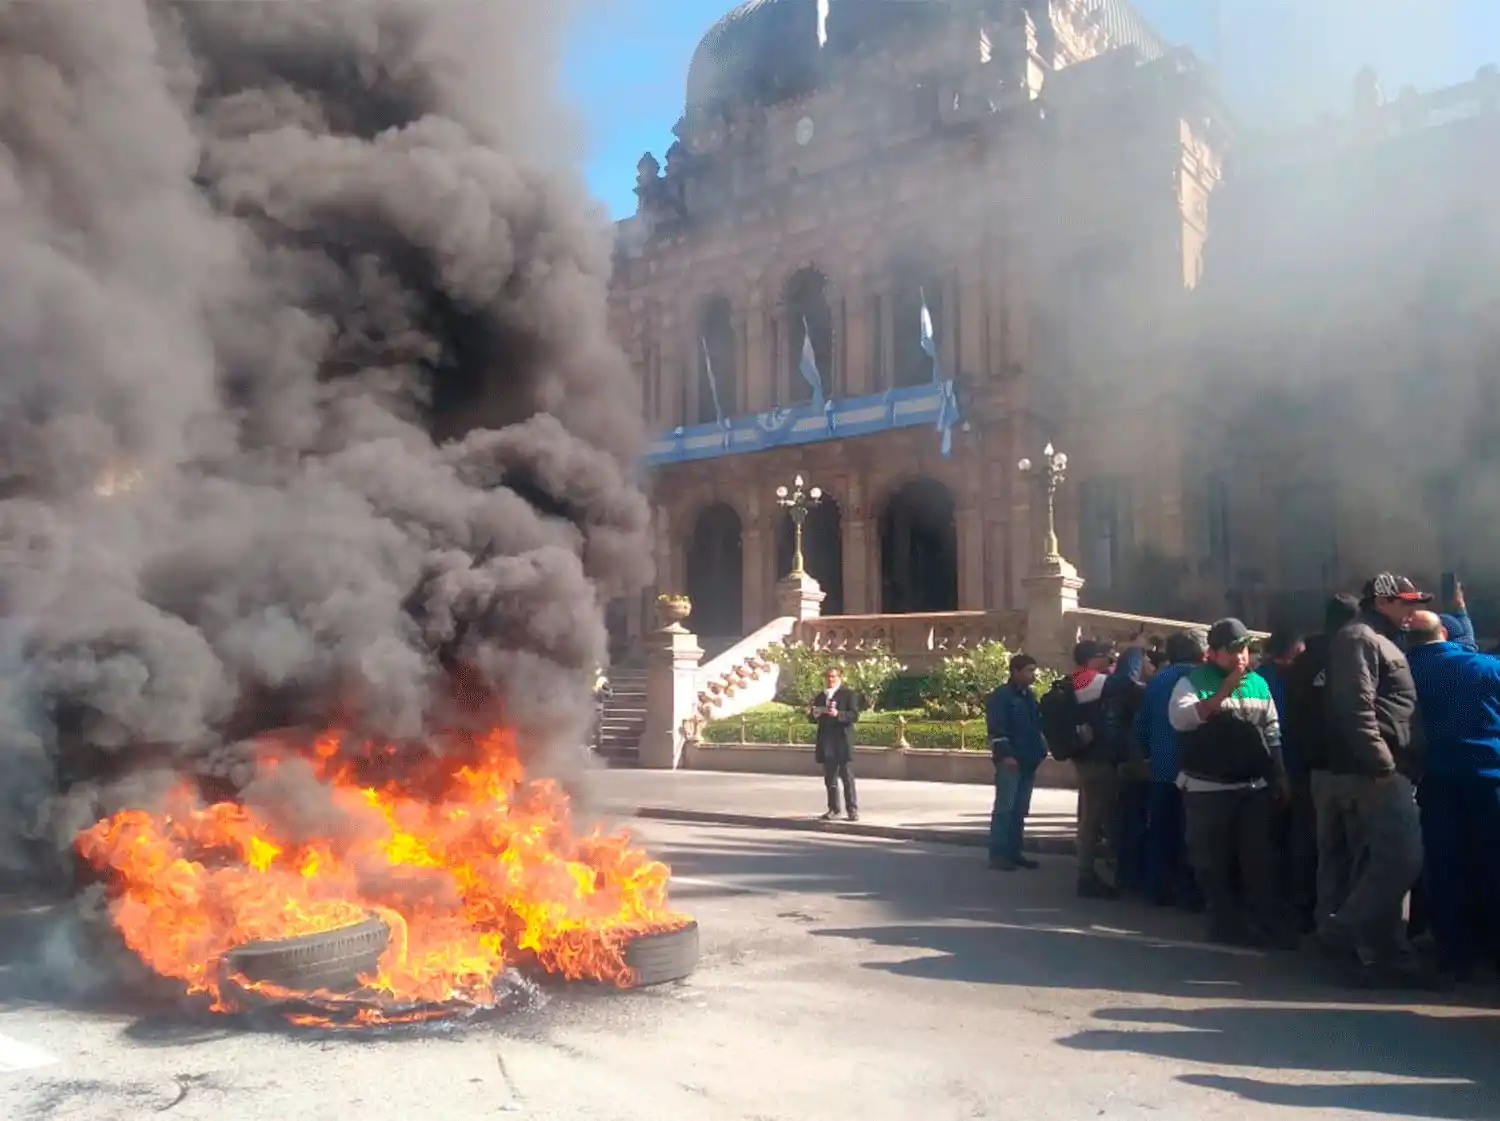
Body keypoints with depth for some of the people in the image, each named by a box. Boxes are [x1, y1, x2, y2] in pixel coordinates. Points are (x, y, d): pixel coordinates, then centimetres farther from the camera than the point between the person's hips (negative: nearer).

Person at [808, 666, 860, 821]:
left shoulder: (849, 694, 0)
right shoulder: (820, 696, 16)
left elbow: (854, 715, -10)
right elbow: (815, 718, 17)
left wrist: (838, 714, -26)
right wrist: (812, 714, -6)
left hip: (843, 742, -5)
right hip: (826, 743, 5)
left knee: (847, 777, -4)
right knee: (830, 778, 7)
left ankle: (852, 809, -1)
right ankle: (833, 808, 13)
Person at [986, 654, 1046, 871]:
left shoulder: (1031, 695, 17)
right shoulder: (1001, 695, -7)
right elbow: (996, 729, -14)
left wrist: (1041, 750, 12)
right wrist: (1005, 754, -21)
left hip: (1028, 761, 8)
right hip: (1010, 761, -8)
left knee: (1020, 810, 10)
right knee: (1005, 808, -8)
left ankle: (1013, 852, 16)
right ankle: (998, 855, -5)